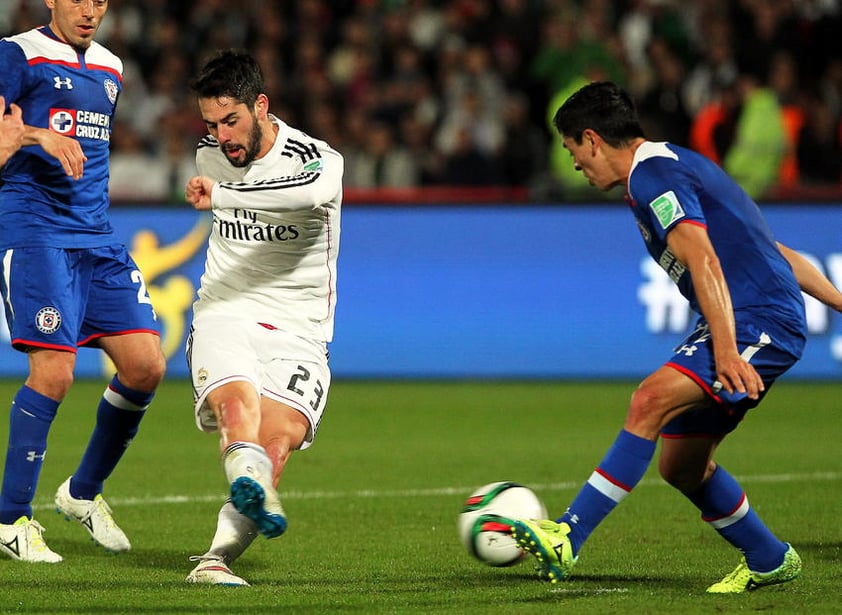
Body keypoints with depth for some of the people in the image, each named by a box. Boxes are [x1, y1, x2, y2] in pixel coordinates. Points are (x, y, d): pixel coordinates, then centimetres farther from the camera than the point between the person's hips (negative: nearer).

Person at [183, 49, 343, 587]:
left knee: (276, 440, -25)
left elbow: (312, 193, -38)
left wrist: (221, 196, -37)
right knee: (239, 402, -31)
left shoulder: (317, 159, -12)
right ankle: (255, 493, -59)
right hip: (224, 315, 2)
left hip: (297, 331, -2)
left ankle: (218, 557, -28)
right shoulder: (210, 153, 9)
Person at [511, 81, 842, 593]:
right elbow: (770, 249, 26)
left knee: (652, 400, -26)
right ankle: (770, 561, 27)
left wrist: (726, 351, -30)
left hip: (760, 322, -10)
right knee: (680, 464, 11)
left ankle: (567, 539, -35)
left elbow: (703, 262, -22)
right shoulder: (674, 164, 24)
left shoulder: (651, 175, -9)